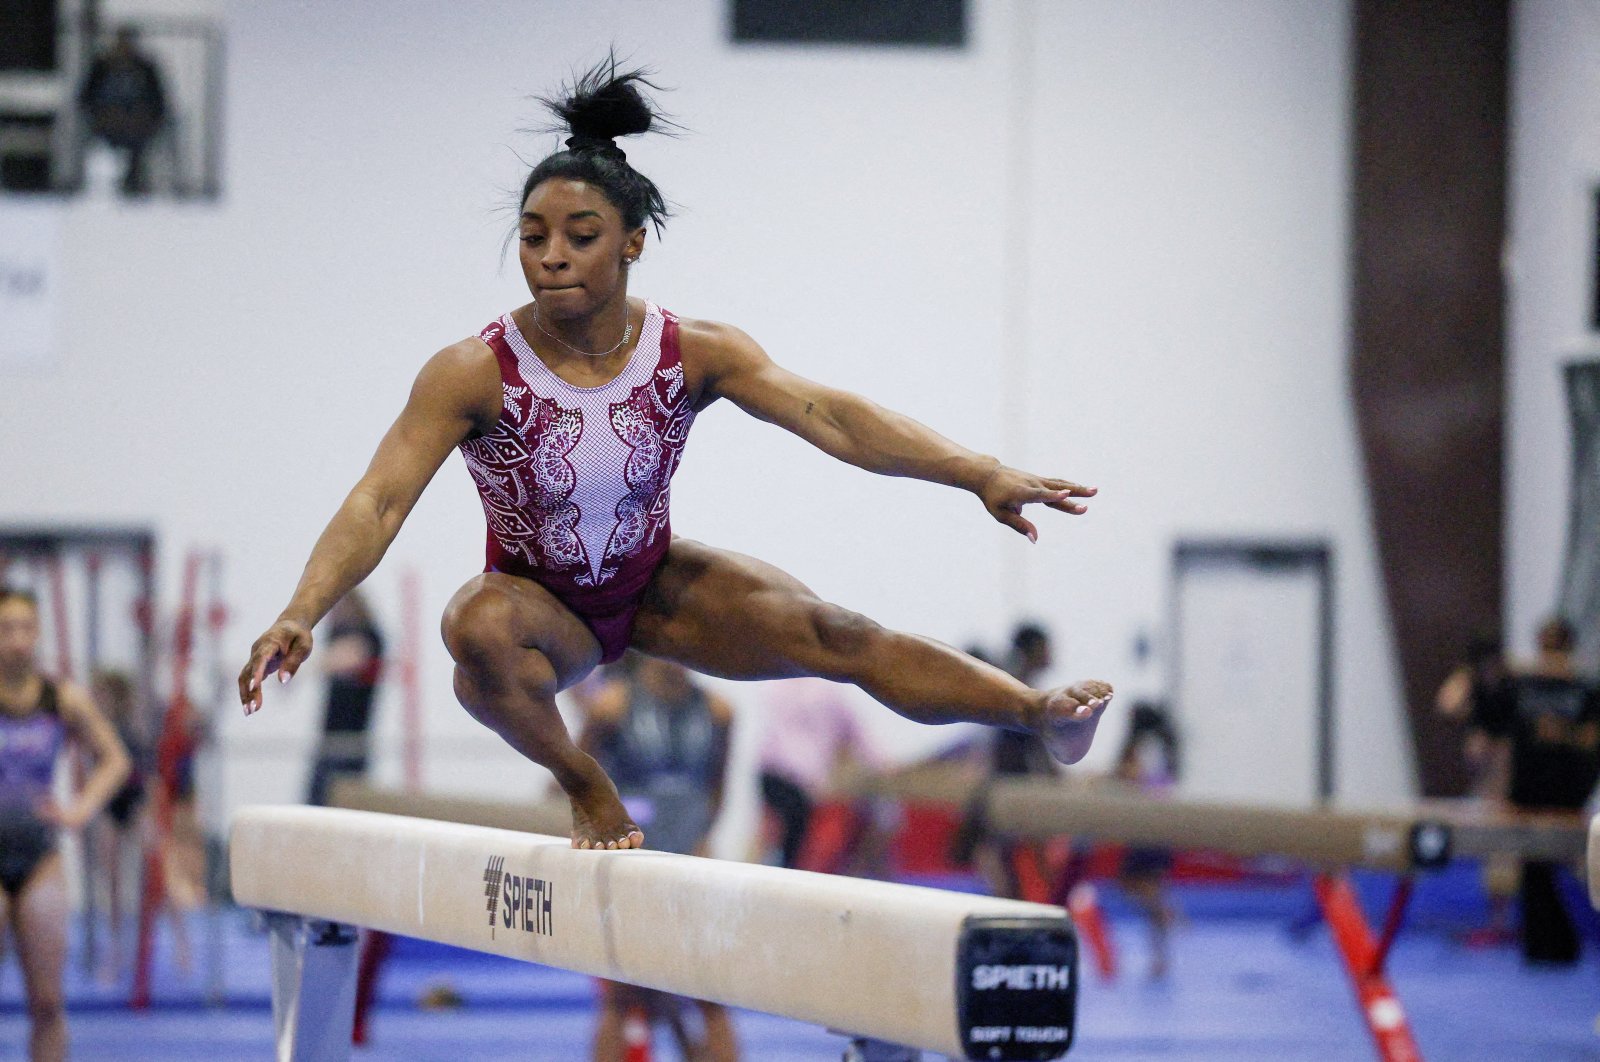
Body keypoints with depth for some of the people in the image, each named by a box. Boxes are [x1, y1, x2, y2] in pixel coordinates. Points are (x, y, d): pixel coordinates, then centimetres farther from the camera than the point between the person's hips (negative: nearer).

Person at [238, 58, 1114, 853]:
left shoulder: (695, 354, -17)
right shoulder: (473, 375, -24)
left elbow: (826, 416, -27)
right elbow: (380, 501, -31)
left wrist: (982, 476, -40)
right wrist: (301, 614, -48)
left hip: (657, 584, 2)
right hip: (541, 600, -2)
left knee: (835, 637, -16)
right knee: (480, 630, -37)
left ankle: (1041, 713, -19)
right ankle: (587, 788, -12)